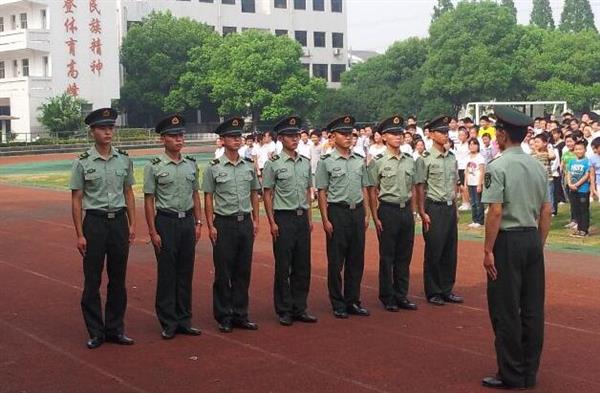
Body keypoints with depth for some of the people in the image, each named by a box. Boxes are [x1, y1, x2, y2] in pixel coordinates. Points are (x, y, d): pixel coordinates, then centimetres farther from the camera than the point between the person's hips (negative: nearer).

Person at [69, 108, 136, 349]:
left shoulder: (124, 160, 5)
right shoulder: (83, 163, -5)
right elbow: (76, 200, -3)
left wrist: (132, 224, 5)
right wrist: (79, 234, -7)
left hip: (119, 221, 3)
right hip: (95, 222, -3)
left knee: (118, 279, 9)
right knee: (92, 281, 3)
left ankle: (115, 329, 21)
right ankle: (96, 332, 14)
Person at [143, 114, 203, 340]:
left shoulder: (191, 164, 8)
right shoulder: (154, 167, -6)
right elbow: (149, 201, -6)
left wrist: (198, 223, 8)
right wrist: (153, 231, -10)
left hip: (187, 221, 5)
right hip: (166, 222, -4)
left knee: (186, 273, 10)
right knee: (167, 274, 1)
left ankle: (184, 321, 20)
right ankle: (168, 323, 11)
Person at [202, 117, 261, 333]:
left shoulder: (249, 166, 7)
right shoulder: (214, 168, -4)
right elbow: (208, 198, -3)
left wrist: (255, 220, 9)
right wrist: (210, 226, -8)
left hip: (245, 222, 4)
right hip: (224, 224, -4)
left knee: (243, 272, 9)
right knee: (223, 273, 2)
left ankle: (240, 315, 18)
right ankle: (224, 317, 12)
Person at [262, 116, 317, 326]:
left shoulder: (305, 162, 10)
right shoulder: (273, 163, -6)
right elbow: (267, 194, -6)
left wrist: (309, 218, 12)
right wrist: (272, 222, -11)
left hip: (302, 217, 5)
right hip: (283, 218, -5)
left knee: (303, 267, 8)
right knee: (283, 268, 1)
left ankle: (300, 308, 18)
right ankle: (284, 311, 10)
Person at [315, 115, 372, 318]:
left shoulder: (359, 161, 11)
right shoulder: (326, 162, -3)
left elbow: (364, 189, 14)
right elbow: (322, 193, -5)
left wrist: (366, 214, 8)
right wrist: (325, 219, -10)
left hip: (357, 211, 5)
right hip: (337, 212, -5)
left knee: (356, 260, 9)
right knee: (336, 261, 1)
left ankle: (353, 301, 19)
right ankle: (338, 304, 11)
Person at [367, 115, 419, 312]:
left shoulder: (410, 161, 8)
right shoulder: (378, 162, -6)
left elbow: (413, 188, 15)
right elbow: (372, 192, -5)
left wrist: (411, 210, 10)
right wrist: (375, 218, -10)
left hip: (406, 210, 5)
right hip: (388, 210, -5)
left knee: (404, 257, 10)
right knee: (387, 257, 3)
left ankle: (401, 295, 20)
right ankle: (387, 297, 13)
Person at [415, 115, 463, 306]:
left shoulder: (452, 158, 11)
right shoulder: (425, 159, -9)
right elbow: (420, 188, -9)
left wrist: (454, 207, 14)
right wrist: (422, 214, -13)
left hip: (450, 207, 6)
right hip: (434, 208, -6)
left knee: (450, 251, 10)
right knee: (433, 252, 1)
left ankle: (447, 290, 21)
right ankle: (433, 292, 11)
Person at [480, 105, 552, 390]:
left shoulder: (498, 167, -12)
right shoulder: (538, 166, 7)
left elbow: (495, 211, -17)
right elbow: (546, 211, 9)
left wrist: (488, 250, -12)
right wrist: (539, 244, 17)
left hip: (507, 241, -7)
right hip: (532, 239, 7)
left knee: (506, 310, 2)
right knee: (532, 308, 11)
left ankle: (511, 376, 8)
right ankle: (529, 373, 20)